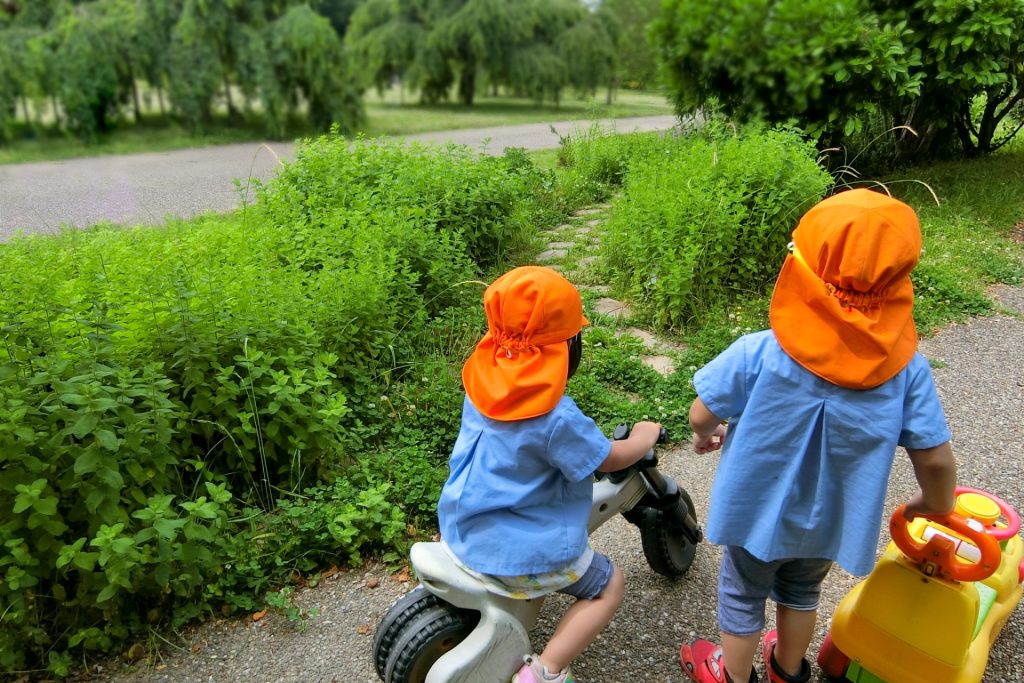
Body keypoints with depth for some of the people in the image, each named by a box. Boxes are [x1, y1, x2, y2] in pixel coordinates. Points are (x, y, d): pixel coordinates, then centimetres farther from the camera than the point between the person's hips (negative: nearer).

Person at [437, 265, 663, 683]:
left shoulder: (482, 381, -7)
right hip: (518, 554, -7)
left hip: (460, 528, 7)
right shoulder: (554, 415, -28)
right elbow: (610, 459, -13)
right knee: (609, 586, 12)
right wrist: (645, 436, 7)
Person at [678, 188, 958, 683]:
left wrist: (706, 435, 5)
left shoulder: (759, 353, -30)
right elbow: (935, 459, -12)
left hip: (760, 511, -3)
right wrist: (937, 504, 10)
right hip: (830, 521, 4)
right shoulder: (907, 367, -20)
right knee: (801, 591, 31)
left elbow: (702, 416, -19)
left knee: (742, 597, 22)